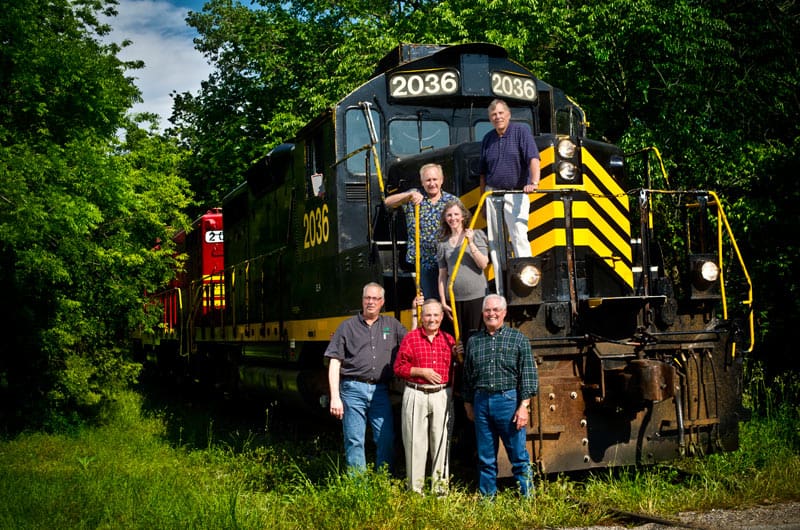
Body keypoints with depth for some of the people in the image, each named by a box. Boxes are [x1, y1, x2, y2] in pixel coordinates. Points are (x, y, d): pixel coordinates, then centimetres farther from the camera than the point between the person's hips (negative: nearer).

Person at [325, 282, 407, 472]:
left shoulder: (392, 325, 14)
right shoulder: (348, 326, 6)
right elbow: (334, 363, 2)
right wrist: (335, 397, -6)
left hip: (380, 391, 2)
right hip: (353, 390, -2)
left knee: (386, 440, 2)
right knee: (354, 442, 1)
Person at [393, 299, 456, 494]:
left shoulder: (449, 340, 11)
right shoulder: (411, 338, 2)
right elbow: (399, 368, 0)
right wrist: (422, 371, -10)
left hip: (442, 396, 2)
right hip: (416, 395, -2)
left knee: (442, 442, 4)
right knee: (415, 442, 1)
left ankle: (440, 488, 14)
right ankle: (415, 489, 10)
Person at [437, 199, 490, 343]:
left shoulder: (476, 235, 3)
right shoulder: (443, 243, 10)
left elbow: (483, 264, -8)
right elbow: (442, 274, 9)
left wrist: (471, 243, -15)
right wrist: (443, 301, 3)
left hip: (476, 296, -3)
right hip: (453, 298, 3)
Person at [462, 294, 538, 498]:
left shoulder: (518, 339, 3)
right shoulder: (474, 341, 12)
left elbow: (528, 374, -1)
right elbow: (467, 376, 18)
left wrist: (523, 406, -8)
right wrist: (468, 404, 17)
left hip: (509, 401, -3)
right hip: (481, 402, 3)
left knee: (518, 455, 1)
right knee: (485, 457, 9)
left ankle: (527, 497, 11)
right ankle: (487, 497, 18)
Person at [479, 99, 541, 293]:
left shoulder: (521, 132, -4)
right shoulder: (488, 139, 11)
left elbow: (533, 158, -17)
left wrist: (534, 182, -33)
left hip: (516, 194, -5)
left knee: (519, 237, -15)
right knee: (495, 241, 4)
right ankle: (501, 292, 10)